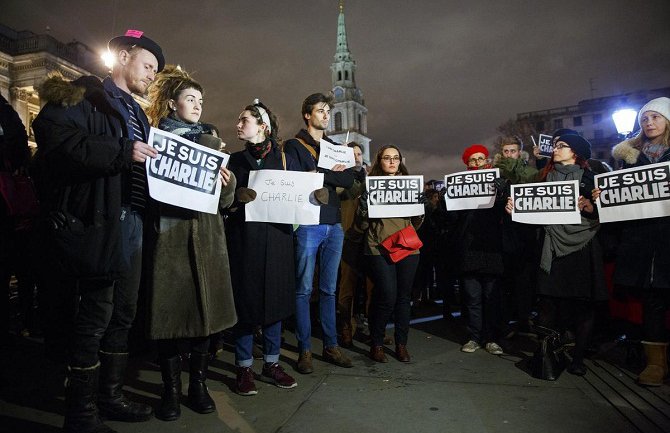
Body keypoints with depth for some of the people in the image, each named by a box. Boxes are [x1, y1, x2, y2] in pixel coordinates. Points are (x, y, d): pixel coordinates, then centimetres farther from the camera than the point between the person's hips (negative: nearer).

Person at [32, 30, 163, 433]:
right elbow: (55, 138, -19)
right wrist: (122, 152, -23)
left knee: (123, 314, 14)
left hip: (132, 224, 9)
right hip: (98, 224, -9)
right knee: (96, 316, -2)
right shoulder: (84, 95, -3)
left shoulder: (135, 112, 23)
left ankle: (111, 395, 30)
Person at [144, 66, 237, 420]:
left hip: (206, 237, 3)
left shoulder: (211, 143, 18)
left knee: (204, 307, 3)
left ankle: (198, 383, 18)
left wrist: (227, 183, -7)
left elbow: (225, 200, 14)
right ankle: (171, 388, 15)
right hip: (167, 234, -2)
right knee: (168, 309, 0)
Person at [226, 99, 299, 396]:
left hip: (277, 238, 1)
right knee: (245, 300, 0)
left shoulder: (285, 159, 11)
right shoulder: (235, 160, 12)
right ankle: (244, 368, 12)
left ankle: (271, 364, 19)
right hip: (244, 238, 0)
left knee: (275, 299, 5)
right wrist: (238, 197, -12)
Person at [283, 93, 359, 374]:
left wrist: (319, 175, -9)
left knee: (329, 289, 10)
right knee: (304, 289, -1)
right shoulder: (294, 145, 3)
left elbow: (349, 180, 4)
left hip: (334, 225, 5)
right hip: (308, 224, -5)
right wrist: (332, 174, -8)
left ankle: (331, 346, 18)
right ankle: (304, 350, 8)